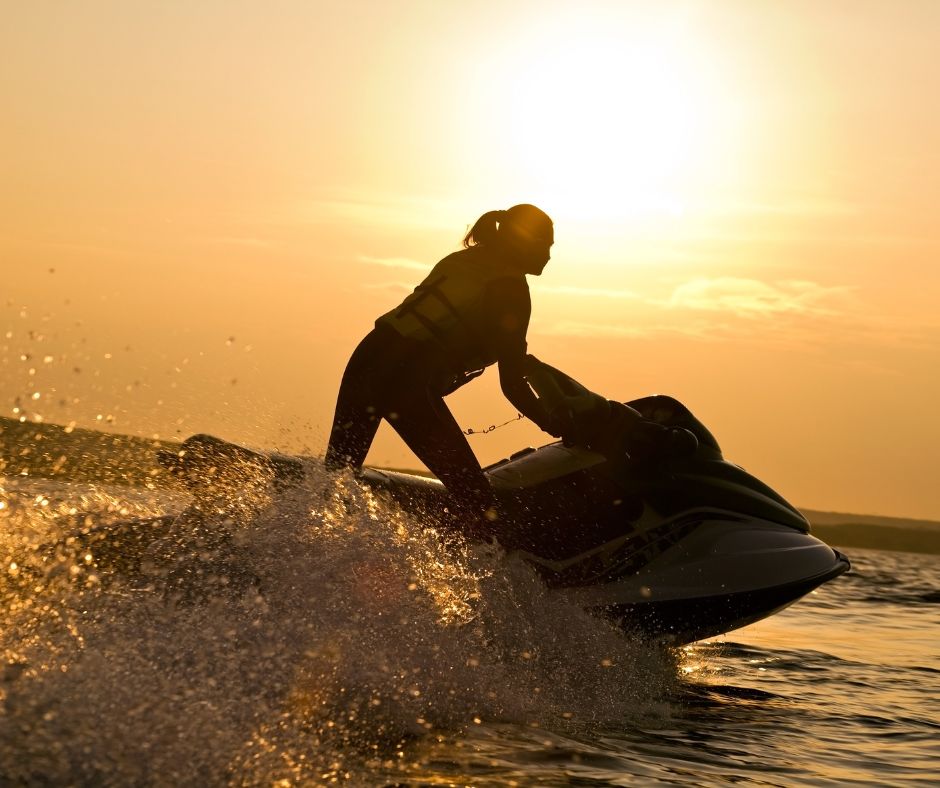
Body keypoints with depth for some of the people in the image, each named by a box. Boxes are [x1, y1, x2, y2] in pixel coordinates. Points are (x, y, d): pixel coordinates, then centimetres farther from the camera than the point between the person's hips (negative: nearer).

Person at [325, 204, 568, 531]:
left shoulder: (461, 259, 19)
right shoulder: (511, 288, -2)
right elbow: (512, 385, -4)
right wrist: (551, 424, 11)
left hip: (367, 358, 8)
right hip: (408, 385, -8)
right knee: (473, 494, 2)